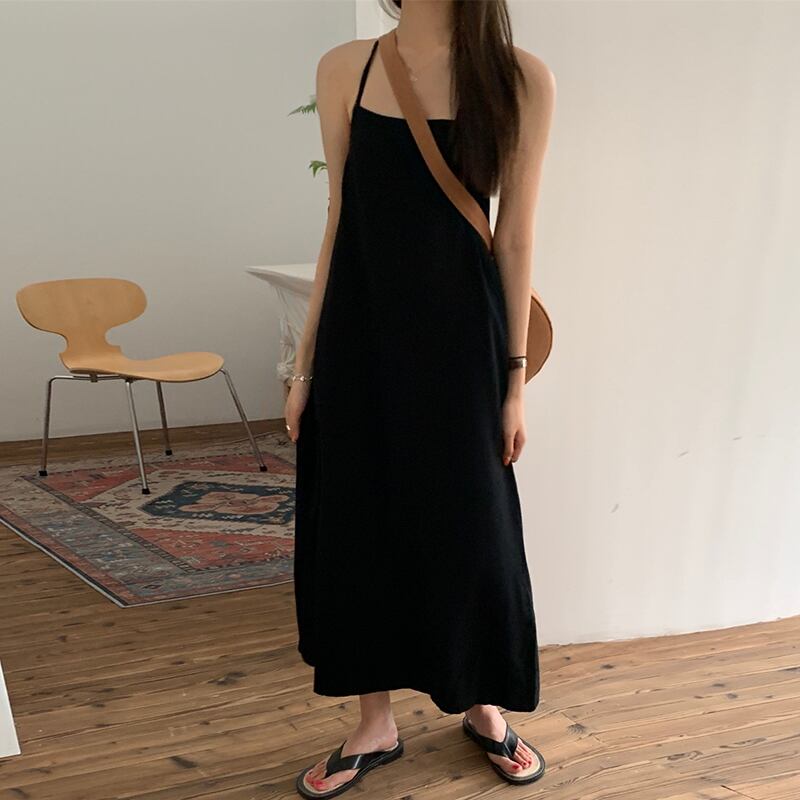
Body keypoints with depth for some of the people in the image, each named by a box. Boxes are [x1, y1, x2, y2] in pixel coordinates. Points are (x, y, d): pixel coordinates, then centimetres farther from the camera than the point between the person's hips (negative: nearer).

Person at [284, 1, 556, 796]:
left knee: (469, 523, 9)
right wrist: (305, 360, 5)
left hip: (458, 335, -2)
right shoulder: (344, 69, 4)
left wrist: (515, 377, -1)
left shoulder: (520, 79, -2)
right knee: (358, 522, 9)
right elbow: (338, 223, 6)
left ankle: (482, 702, 35)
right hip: (360, 334, 2)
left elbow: (515, 239, -1)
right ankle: (375, 723, 28)